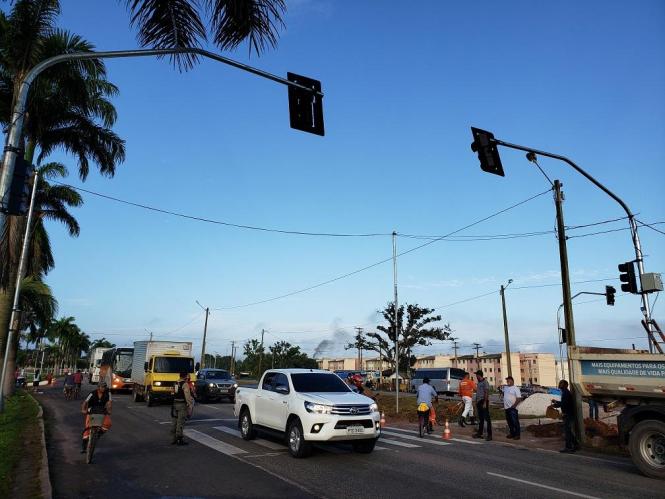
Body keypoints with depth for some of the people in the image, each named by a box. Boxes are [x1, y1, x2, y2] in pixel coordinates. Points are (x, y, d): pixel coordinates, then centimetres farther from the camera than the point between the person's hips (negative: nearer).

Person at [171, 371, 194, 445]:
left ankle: (174, 438, 20)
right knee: (180, 423, -4)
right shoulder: (185, 384, -14)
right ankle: (180, 440, -1)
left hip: (175, 404, 8)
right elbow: (187, 396, -18)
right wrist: (190, 405, -13)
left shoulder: (176, 384, 10)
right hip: (182, 404, -8)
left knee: (175, 422, 14)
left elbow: (174, 394, 13)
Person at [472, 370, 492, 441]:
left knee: (487, 418, -7)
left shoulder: (485, 382, -10)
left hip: (483, 401, -9)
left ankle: (489, 434, -6)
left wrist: (485, 403, -21)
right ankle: (479, 433, 19)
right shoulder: (478, 383, 17)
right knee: (480, 418, 13)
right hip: (479, 402, 9)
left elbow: (486, 393, -16)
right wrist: (476, 401, 16)